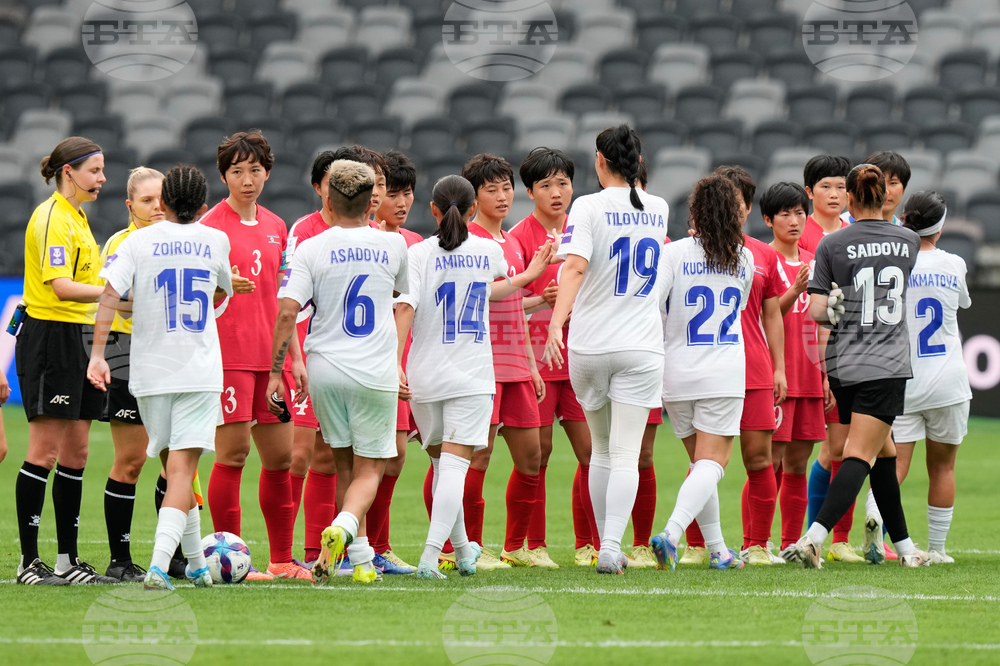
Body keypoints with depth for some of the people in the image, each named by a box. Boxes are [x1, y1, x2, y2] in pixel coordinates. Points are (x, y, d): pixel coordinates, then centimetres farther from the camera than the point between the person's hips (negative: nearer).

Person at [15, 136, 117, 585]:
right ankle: (28, 562, -6)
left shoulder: (76, 218, 17)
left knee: (75, 453, 9)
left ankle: (67, 561, 12)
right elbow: (60, 286, -22)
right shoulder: (51, 218, -13)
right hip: (50, 337, -10)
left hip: (78, 339, 10)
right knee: (45, 451, -8)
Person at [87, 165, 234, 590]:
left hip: (150, 373, 1)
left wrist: (97, 354, -12)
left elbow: (111, 294, -12)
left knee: (175, 467, 15)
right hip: (200, 371, -1)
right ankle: (159, 565, -26)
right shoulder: (216, 241, 4)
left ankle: (197, 565, 26)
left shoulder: (139, 241, 0)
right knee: (182, 469, -7)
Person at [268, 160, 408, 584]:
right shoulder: (392, 246, 2)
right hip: (376, 371, -1)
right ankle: (343, 527, -26)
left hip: (325, 371, 1)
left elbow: (288, 311, -12)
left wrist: (276, 372, -6)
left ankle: (361, 555, 16)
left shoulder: (312, 249, -4)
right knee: (369, 468, 3)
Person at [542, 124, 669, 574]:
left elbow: (576, 266, -21)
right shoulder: (657, 210, 5)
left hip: (590, 346, -1)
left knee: (601, 449, 16)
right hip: (641, 347, 1)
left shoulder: (589, 207, -7)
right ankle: (610, 550, -20)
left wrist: (557, 323, -28)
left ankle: (608, 545, 23)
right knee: (625, 455, -5)